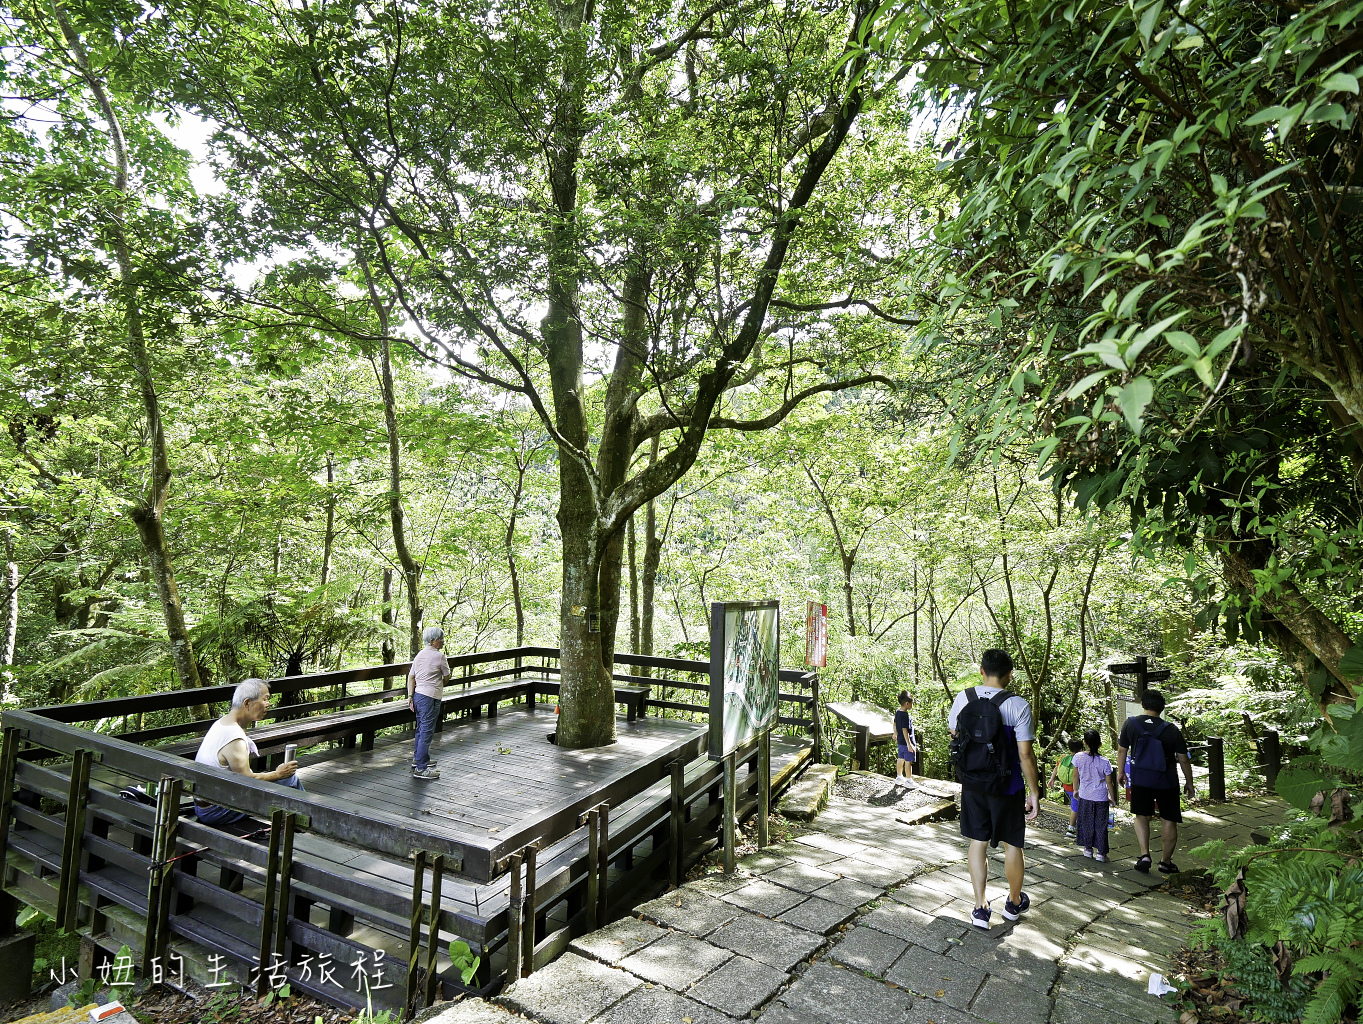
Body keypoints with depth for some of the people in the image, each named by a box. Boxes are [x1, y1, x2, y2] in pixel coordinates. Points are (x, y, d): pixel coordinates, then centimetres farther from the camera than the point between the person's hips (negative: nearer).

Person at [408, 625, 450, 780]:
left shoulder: (419, 655, 12)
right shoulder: (439, 656, -11)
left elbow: (411, 676, 9)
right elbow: (447, 676, 0)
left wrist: (410, 696, 8)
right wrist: (440, 685, 20)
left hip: (418, 694, 9)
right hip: (431, 697, -9)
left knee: (421, 729, 21)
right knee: (426, 732, -5)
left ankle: (418, 759, 34)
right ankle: (421, 768, -4)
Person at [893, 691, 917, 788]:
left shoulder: (897, 712, 5)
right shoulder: (905, 715, -23)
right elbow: (905, 730, -26)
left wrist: (895, 734, 37)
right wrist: (909, 744, -25)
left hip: (900, 741, 9)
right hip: (906, 741, -9)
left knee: (901, 759, 18)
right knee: (908, 761, 1)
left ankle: (899, 778, 29)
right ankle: (908, 780, 9)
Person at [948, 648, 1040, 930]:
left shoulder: (962, 699, -5)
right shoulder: (1018, 705, -17)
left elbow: (954, 735, 7)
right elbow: (1025, 754, -15)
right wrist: (1034, 792, -6)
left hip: (971, 784, 3)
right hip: (1007, 788, -2)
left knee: (978, 842, 13)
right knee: (1012, 844, 17)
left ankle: (980, 908, 16)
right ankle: (1014, 902, 36)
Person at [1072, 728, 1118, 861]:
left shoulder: (1078, 757, -10)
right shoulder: (1104, 762, -15)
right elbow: (1109, 783, -6)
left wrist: (1076, 790, 17)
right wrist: (1112, 798, 9)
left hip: (1084, 796, 2)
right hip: (1101, 798, -2)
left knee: (1086, 823, 14)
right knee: (1101, 825, 8)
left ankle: (1088, 849, 23)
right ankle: (1100, 853, 13)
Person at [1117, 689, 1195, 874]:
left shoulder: (1131, 723, -6)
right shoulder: (1171, 730, -12)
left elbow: (1121, 750, 2)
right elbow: (1183, 759, -6)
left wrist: (1122, 772, 17)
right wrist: (1189, 782, 10)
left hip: (1140, 779, 1)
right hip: (1166, 781, -1)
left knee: (1142, 816, 16)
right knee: (1169, 820, 13)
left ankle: (1144, 854, 2)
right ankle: (1166, 862, 21)